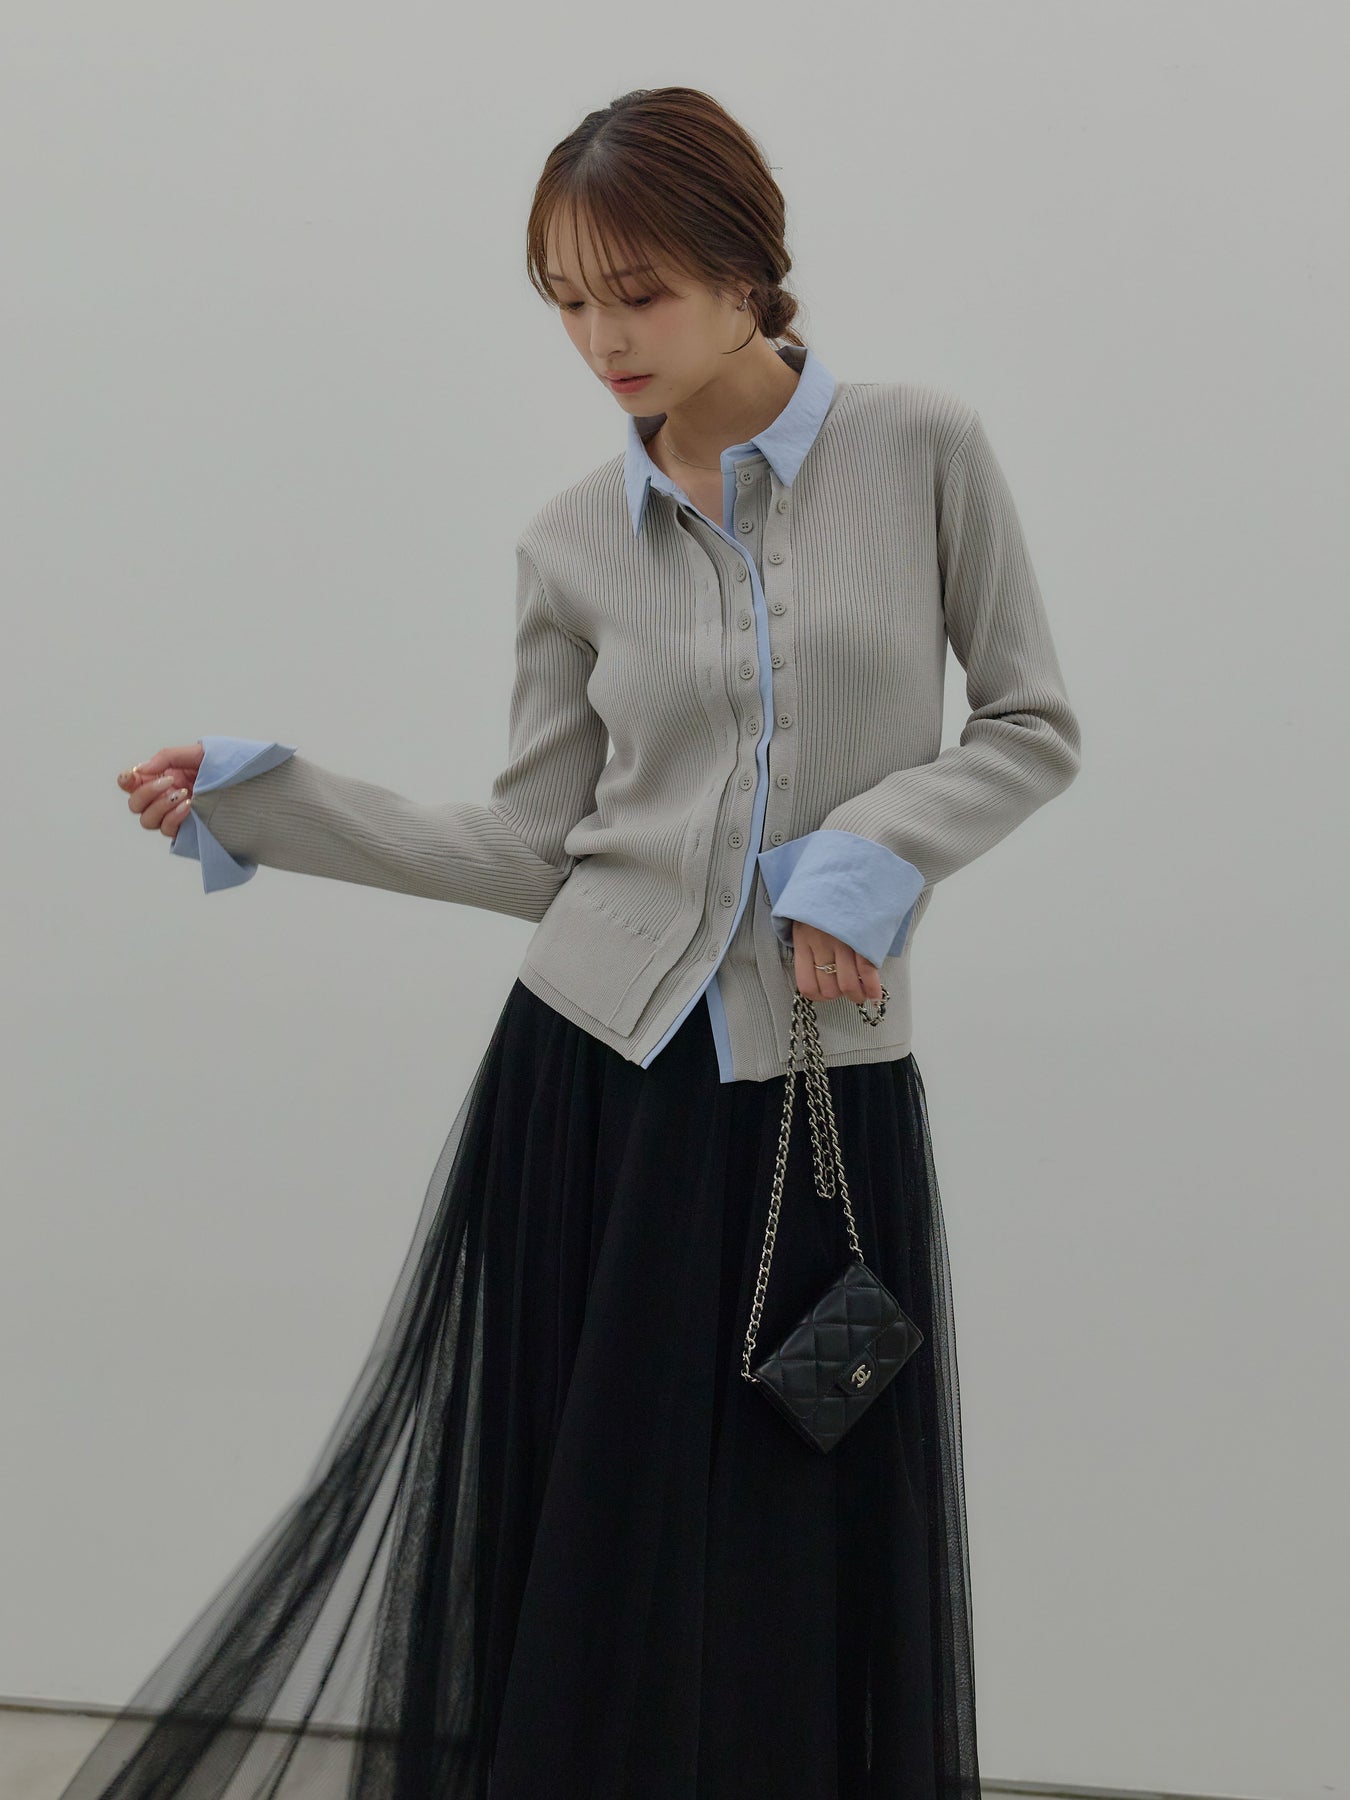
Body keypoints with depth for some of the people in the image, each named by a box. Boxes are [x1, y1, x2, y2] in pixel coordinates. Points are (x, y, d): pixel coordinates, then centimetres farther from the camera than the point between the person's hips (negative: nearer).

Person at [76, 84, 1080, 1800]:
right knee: (570, 1547, 6)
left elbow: (1033, 724, 4)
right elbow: (533, 846, 5)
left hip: (827, 1083, -1)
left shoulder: (924, 452, -1)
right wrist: (263, 799, -2)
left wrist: (874, 854, -12)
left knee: (803, 1572, 6)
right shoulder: (572, 544, 4)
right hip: (597, 1070, 1)